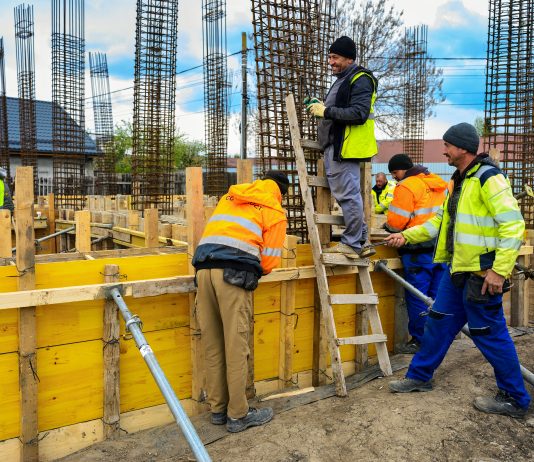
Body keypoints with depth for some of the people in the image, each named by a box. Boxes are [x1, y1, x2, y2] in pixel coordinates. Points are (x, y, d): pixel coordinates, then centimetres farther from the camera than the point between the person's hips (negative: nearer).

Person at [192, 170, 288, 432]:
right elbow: (269, 261, 4)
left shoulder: (230, 197, 27)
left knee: (212, 345, 11)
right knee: (236, 346, 2)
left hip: (204, 267, 6)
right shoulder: (275, 212, 10)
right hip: (235, 273, -6)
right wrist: (252, 272, 25)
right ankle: (237, 415, 11)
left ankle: (218, 409, 22)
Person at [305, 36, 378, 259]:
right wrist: (320, 105, 11)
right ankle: (362, 242, 19)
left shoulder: (360, 80, -8)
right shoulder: (343, 79, 24)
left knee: (348, 195, -8)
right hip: (335, 146, 11)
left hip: (346, 147, -11)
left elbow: (359, 114, -20)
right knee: (347, 195, 12)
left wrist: (327, 111, -19)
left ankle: (351, 244, 0)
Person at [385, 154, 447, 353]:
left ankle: (419, 341, 8)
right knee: (437, 296, 14)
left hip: (420, 250, -7)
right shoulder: (439, 183, 15)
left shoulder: (406, 187, -9)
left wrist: (387, 225, 8)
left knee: (417, 297, 1)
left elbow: (396, 222, -13)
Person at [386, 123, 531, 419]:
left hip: (481, 274, -9)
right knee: (439, 322, 15)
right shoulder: (459, 181, 15)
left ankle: (515, 400, 18)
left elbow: (513, 225, -21)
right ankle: (419, 377, 30)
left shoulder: (488, 178, -15)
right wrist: (407, 236, 15)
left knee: (490, 334, 1)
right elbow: (440, 220, 21)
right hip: (457, 270, 9)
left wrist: (499, 270, -23)